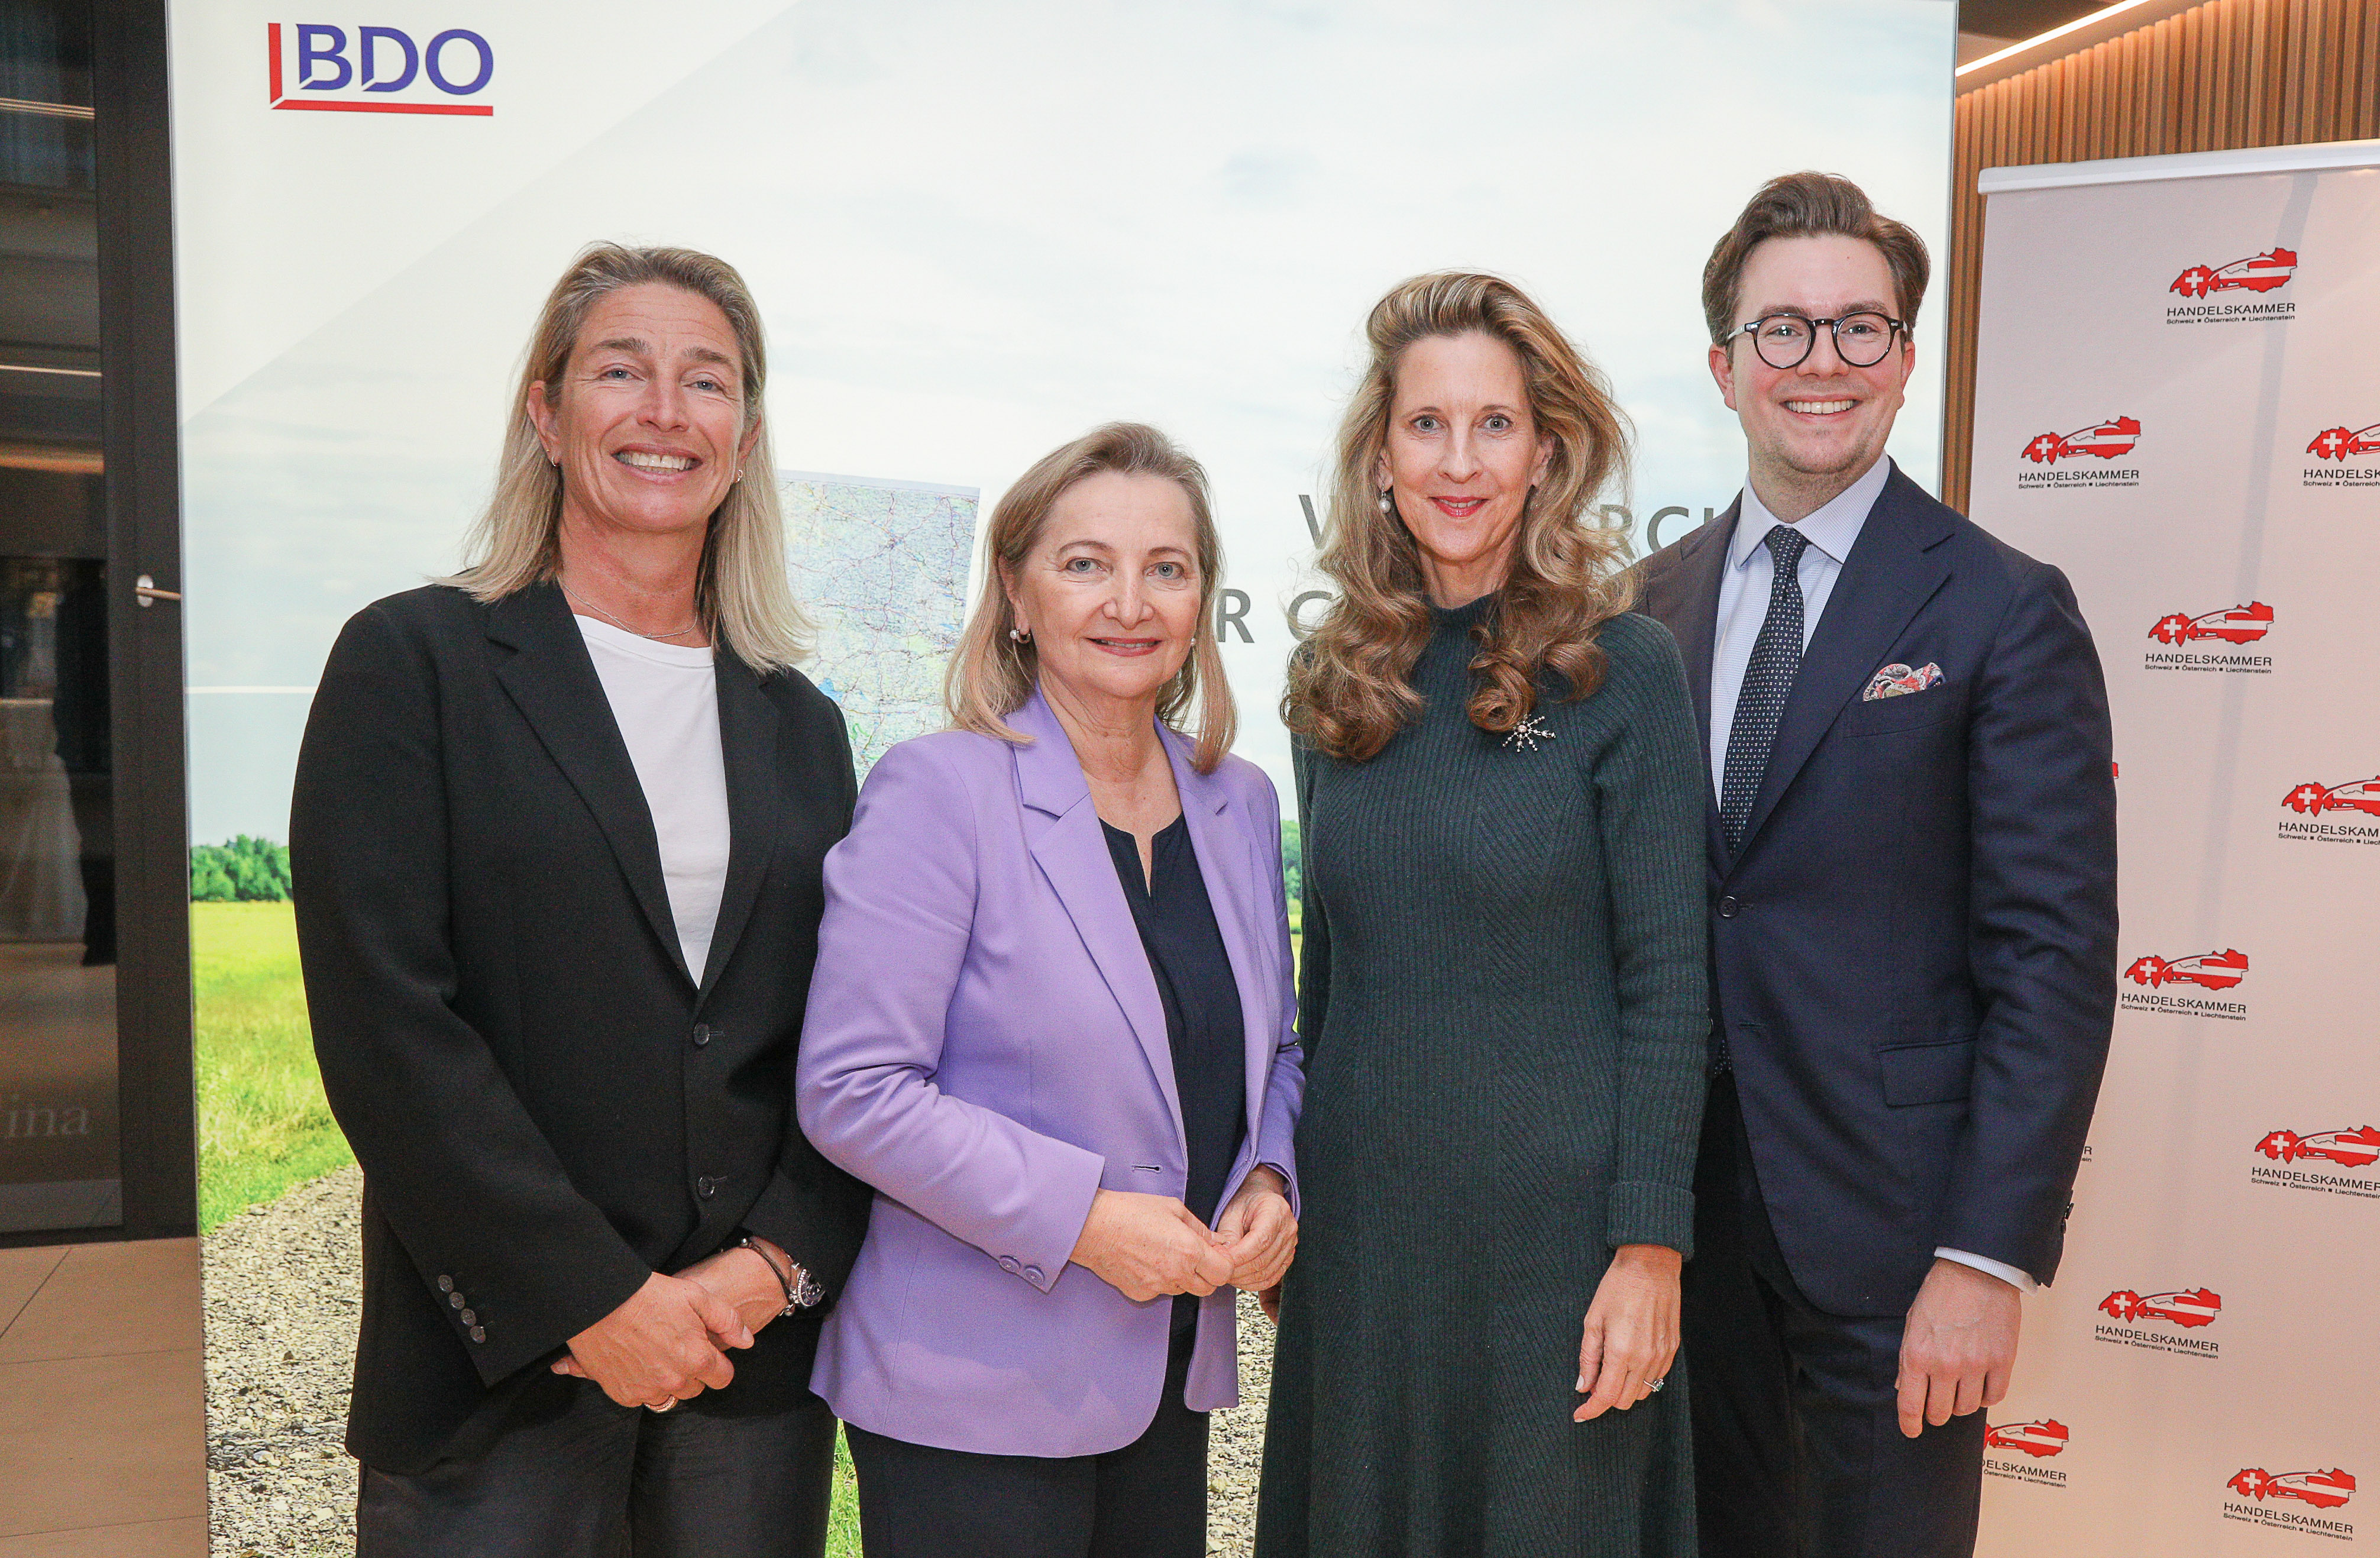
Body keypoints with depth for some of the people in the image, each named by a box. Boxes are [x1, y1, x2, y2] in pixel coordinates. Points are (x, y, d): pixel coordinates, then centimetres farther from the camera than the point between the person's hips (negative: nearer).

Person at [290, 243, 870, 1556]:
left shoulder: (796, 721, 10)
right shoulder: (413, 661, -3)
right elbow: (383, 1021, -11)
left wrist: (773, 1264, -8)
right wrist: (593, 1300, -13)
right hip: (497, 1372, -3)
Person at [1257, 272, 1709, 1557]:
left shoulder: (1622, 670, -8)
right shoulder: (1337, 681, 4)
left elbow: (1663, 982, -9)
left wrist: (1650, 1246, -12)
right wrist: (1284, 1192, 11)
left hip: (1552, 1213, -4)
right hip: (1360, 1213, 4)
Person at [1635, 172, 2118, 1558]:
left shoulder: (2005, 614, -9)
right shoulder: (1661, 599, 5)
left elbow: (2055, 958, -11)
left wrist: (1990, 1254, -15)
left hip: (1890, 1224, -4)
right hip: (1689, 1204, 4)